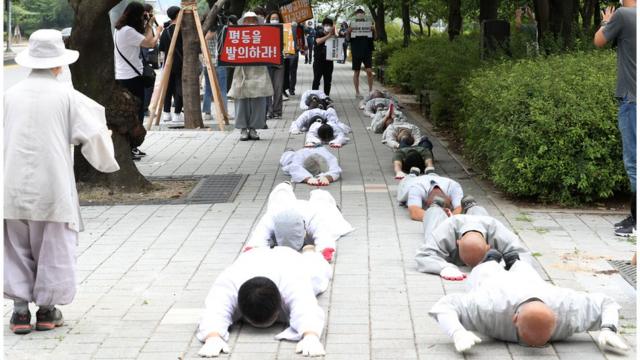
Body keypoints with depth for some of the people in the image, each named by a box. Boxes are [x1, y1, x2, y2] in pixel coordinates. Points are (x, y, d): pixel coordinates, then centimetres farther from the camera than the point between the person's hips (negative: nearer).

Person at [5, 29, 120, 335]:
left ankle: (20, 309, 11)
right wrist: (107, 160, 11)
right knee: (53, 248, 10)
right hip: (51, 187, -3)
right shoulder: (66, 95, -6)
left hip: (13, 187, 3)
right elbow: (94, 135, -7)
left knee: (17, 249, 13)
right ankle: (46, 310, 15)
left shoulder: (11, 94, 3)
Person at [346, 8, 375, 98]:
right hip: (356, 52, 0)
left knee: (369, 71, -9)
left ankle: (370, 90, 1)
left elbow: (374, 38, 7)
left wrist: (374, 31, -12)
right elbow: (348, 39, 2)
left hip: (367, 51, 0)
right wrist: (348, 33, -17)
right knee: (356, 72, 6)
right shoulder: (352, 25, 4)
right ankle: (357, 92, 14)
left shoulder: (368, 24, 7)